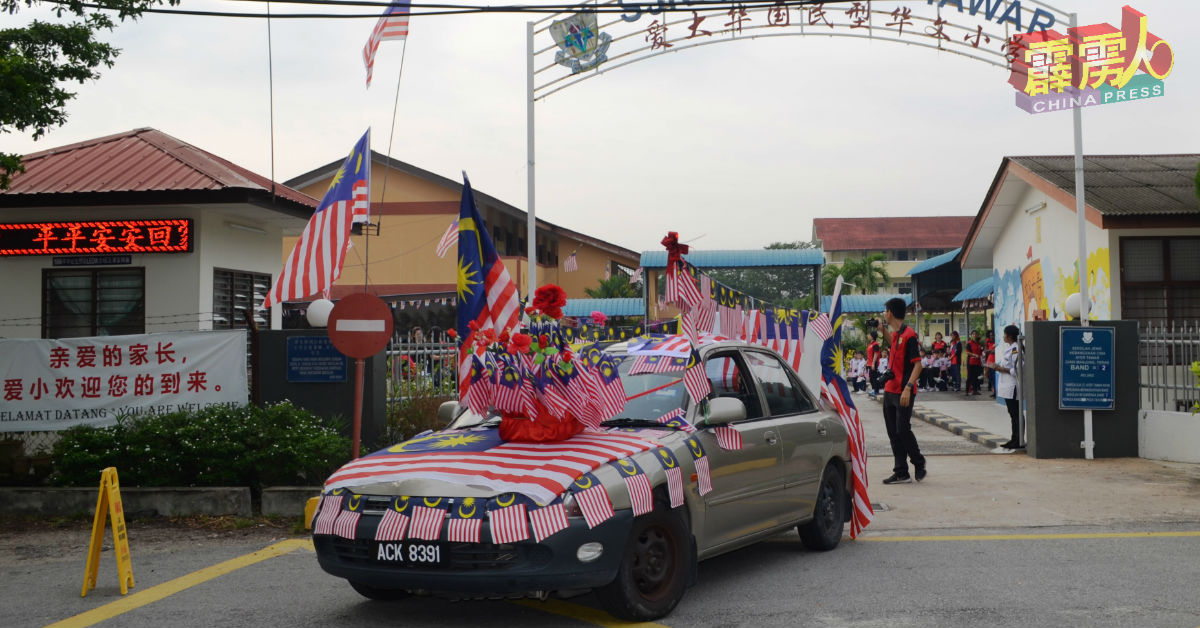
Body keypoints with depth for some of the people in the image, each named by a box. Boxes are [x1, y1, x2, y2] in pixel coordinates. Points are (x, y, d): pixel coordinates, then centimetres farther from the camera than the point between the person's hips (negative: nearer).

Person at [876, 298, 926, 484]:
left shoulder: (909, 334, -14)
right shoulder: (895, 333, 12)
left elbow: (918, 364, -17)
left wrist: (908, 387, -25)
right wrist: (883, 330, 26)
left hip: (903, 393, -9)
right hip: (890, 390, 9)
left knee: (903, 430, -6)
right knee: (893, 433, 8)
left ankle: (919, 464, 14)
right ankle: (901, 472, 13)